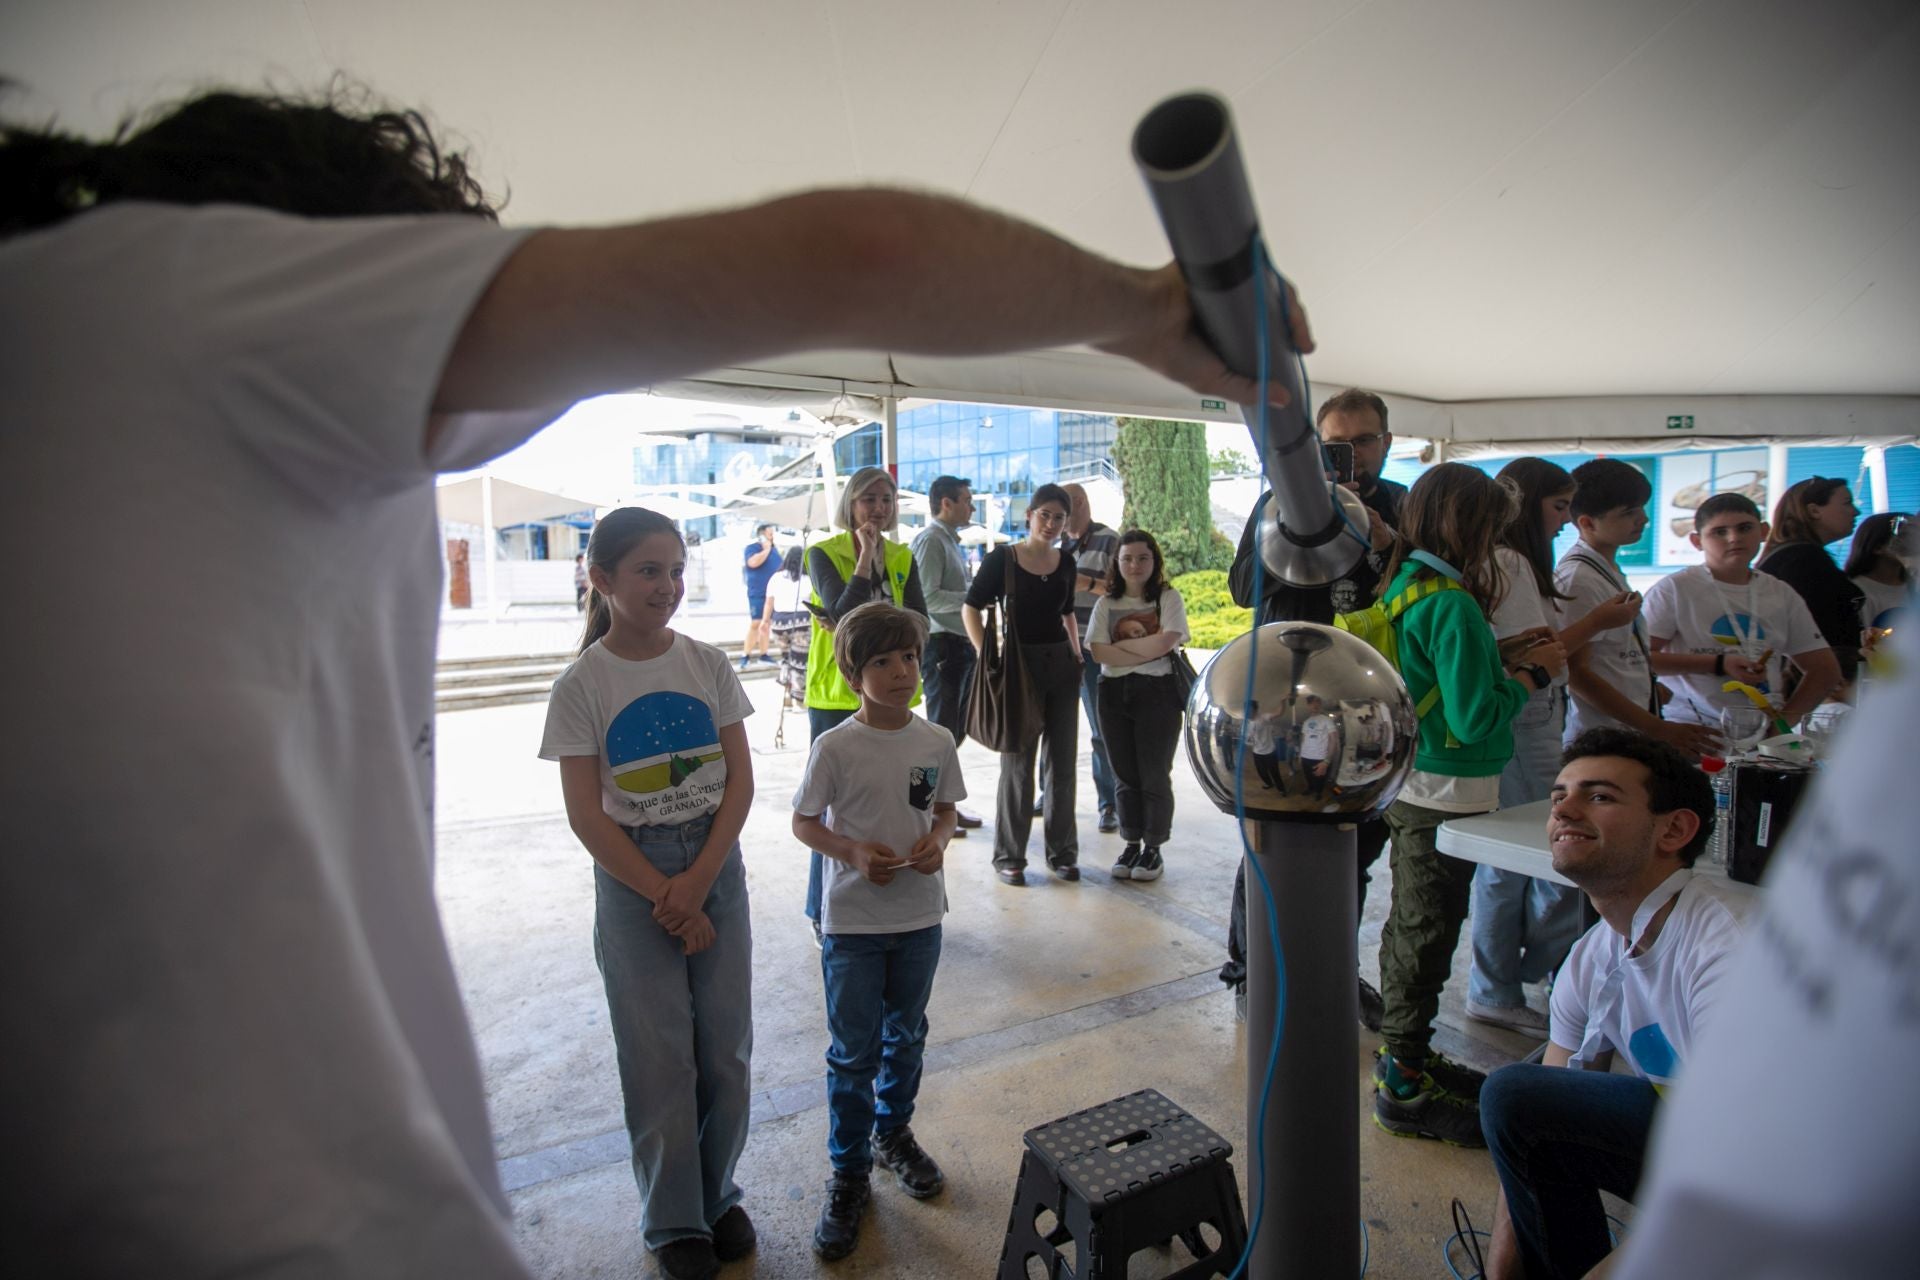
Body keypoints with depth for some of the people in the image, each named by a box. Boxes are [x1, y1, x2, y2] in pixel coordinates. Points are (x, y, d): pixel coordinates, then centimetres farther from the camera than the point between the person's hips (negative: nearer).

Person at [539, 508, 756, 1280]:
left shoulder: (708, 664, -2)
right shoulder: (581, 686, -8)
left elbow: (740, 782, -2)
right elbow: (586, 815, -9)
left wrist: (698, 881, -13)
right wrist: (666, 899, -11)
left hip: (717, 866, 3)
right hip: (632, 877, -2)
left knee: (726, 1047, 12)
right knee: (661, 1057, 9)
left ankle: (718, 1193, 36)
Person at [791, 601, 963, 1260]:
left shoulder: (936, 741, -4)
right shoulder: (835, 746, -14)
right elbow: (804, 822, -6)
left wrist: (937, 841, -11)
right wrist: (854, 852, -21)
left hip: (920, 915, 4)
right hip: (853, 919, -3)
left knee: (906, 1036, 21)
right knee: (853, 1052, 7)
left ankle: (893, 1132, 46)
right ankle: (848, 1175, 25)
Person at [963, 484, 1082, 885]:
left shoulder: (1066, 563, 7)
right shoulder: (1002, 559, -7)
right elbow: (971, 608, -6)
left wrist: (1076, 655, 11)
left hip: (1061, 665, 5)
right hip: (1019, 664, -5)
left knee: (1063, 761, 10)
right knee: (1018, 762, 2)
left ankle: (1062, 851, 23)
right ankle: (1008, 856, 15)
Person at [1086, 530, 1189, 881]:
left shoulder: (1168, 597, 2)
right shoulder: (1106, 603, 8)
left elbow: (1165, 642, -14)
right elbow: (1098, 652, -5)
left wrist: (1120, 645, -6)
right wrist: (1147, 650, -11)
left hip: (1158, 694, -3)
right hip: (1115, 694, 3)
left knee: (1155, 775, 3)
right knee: (1124, 775, 10)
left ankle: (1154, 848, 16)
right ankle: (1131, 845, 22)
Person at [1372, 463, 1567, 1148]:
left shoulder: (1401, 589, 8)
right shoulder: (1452, 604, -20)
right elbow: (1475, 717, -23)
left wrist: (1505, 665, 6)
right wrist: (1534, 675, -8)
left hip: (1408, 786, 9)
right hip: (1447, 794, -9)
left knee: (1409, 925, 19)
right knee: (1425, 936, 1)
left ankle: (1404, 1055, 35)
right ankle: (1404, 1087, 13)